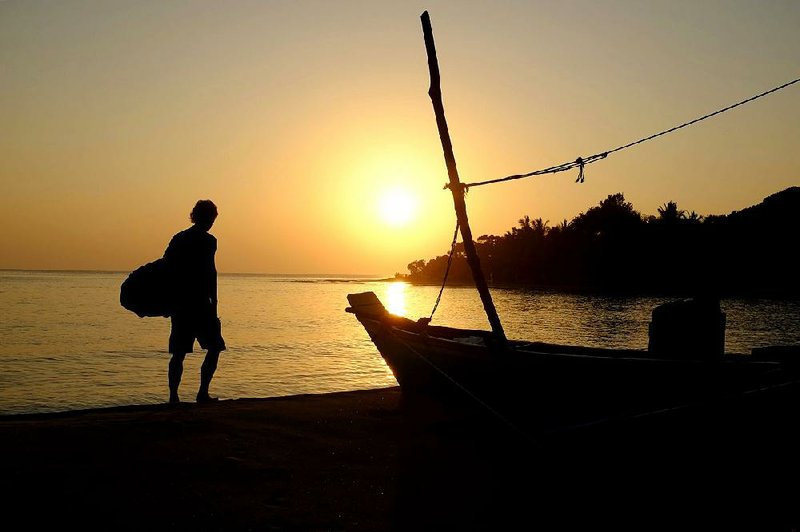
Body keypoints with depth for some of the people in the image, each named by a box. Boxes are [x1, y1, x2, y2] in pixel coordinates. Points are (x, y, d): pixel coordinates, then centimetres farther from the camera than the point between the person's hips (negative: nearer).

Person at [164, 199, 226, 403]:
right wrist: (214, 303, -12)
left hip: (179, 304, 6)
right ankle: (203, 393, -1)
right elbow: (210, 273, -14)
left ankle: (173, 396, 6)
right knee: (215, 347, 6)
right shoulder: (207, 240, -7)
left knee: (179, 353, 9)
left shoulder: (178, 239, 12)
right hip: (199, 304, -6)